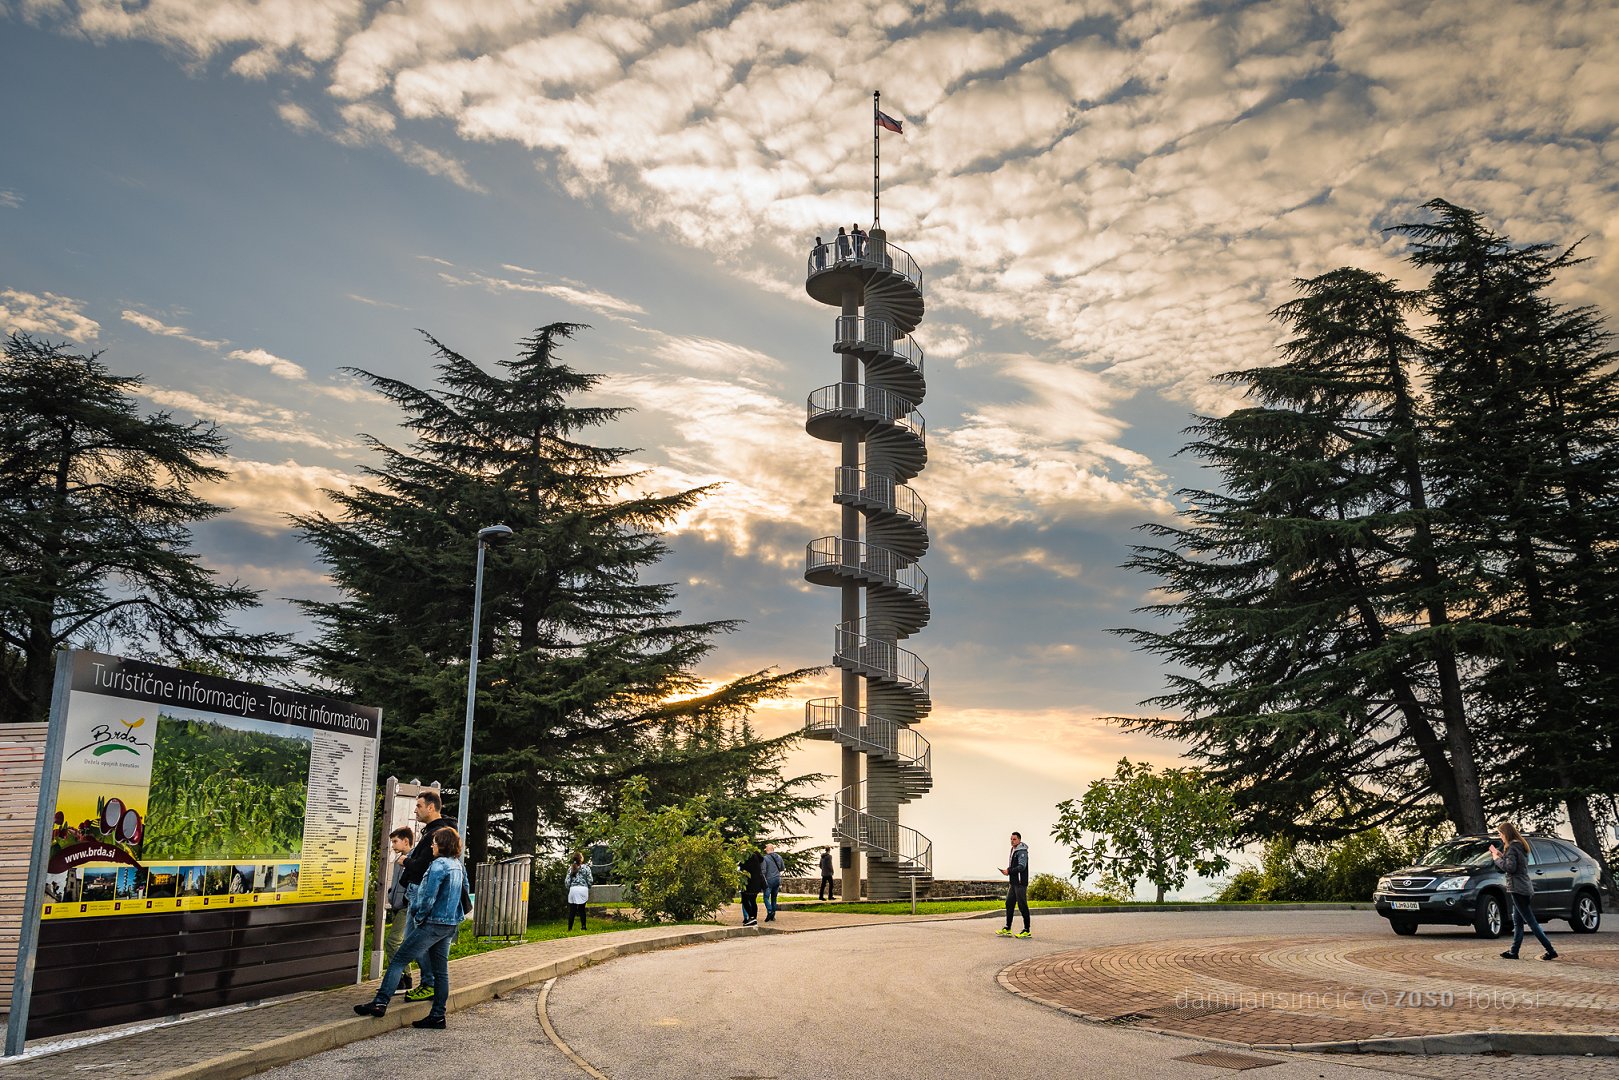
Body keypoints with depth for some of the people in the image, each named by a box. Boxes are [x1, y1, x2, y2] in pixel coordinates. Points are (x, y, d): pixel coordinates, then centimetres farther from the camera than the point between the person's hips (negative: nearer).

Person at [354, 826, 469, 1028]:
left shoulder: (439, 865, -15)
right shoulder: (458, 865, 12)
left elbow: (428, 896, -20)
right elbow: (464, 890, 19)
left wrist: (419, 917, -5)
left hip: (433, 923, -9)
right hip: (450, 924, 9)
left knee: (399, 960, -3)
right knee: (440, 969, 10)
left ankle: (380, 1002, -4)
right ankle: (438, 1015, 12)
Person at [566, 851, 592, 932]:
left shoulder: (570, 868, 4)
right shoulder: (586, 867, -2)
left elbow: (567, 881, 2)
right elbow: (590, 880, -1)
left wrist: (569, 889, 16)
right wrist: (588, 887, 16)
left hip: (573, 889, 1)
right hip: (583, 889, -1)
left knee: (572, 910, 5)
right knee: (582, 909, 7)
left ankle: (570, 928, 4)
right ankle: (583, 926, 7)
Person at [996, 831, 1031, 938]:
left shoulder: (1022, 851, -12)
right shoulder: (1013, 850, 18)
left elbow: (1022, 867, -21)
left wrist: (1009, 871, -21)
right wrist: (1007, 870, 10)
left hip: (1020, 883, -10)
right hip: (1013, 883, 10)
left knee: (1022, 905, -7)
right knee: (1009, 904, 10)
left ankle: (1027, 931, -2)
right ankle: (1007, 929, 14)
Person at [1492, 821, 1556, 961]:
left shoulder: (1512, 848, -14)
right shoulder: (1520, 845, 16)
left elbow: (1510, 867, -22)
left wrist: (1497, 859, -10)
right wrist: (1500, 855, 14)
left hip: (1518, 889, -10)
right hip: (1525, 889, 10)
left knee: (1532, 922, -6)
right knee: (1517, 922, 12)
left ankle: (1550, 951, -6)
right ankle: (1514, 951, 16)